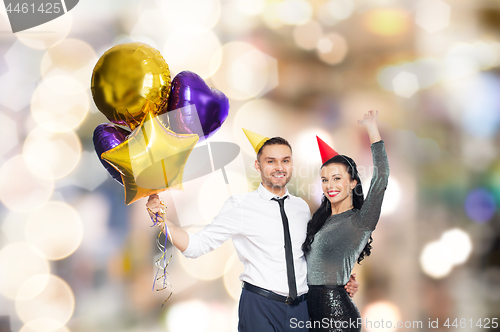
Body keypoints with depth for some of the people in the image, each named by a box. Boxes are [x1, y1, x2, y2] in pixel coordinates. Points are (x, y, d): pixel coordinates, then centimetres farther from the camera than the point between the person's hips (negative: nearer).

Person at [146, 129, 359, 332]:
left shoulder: (302, 207, 12)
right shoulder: (240, 206, -3)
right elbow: (197, 245, -6)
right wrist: (161, 218, -18)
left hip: (301, 307, 5)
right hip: (260, 307, -5)